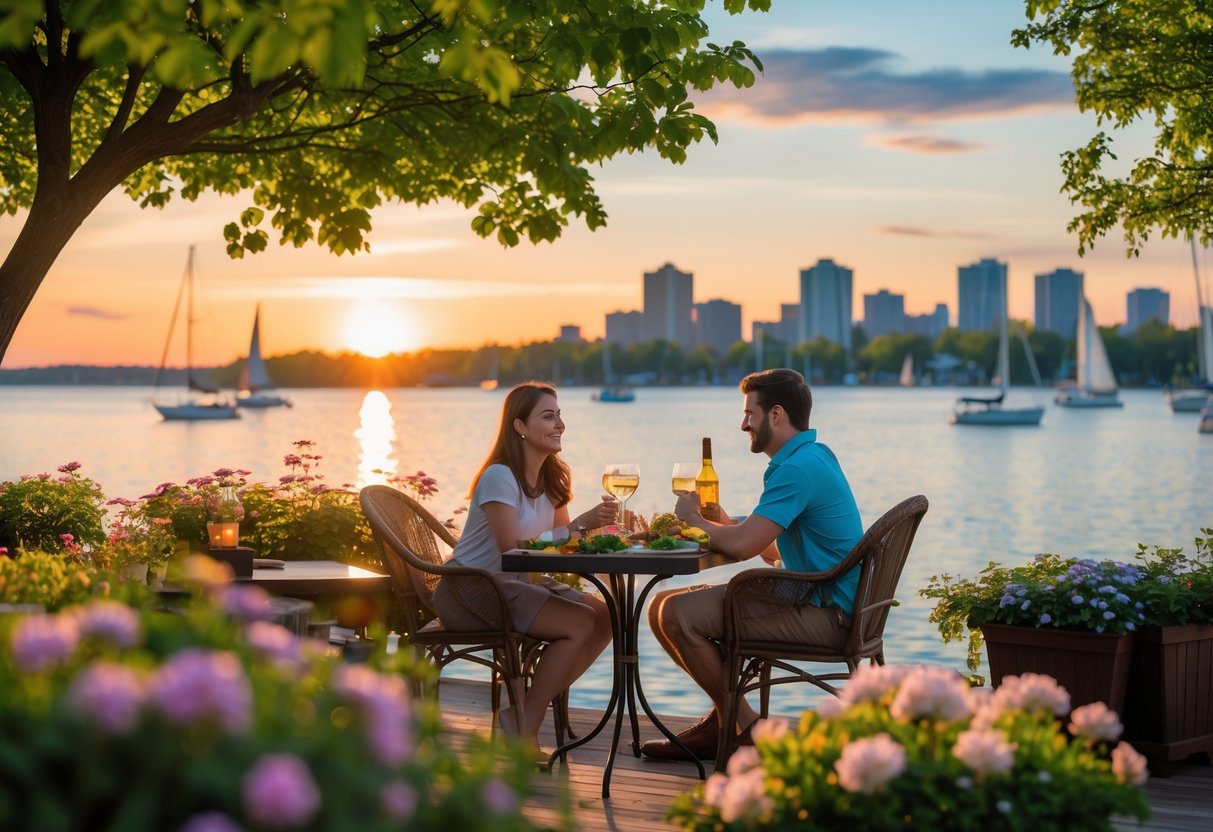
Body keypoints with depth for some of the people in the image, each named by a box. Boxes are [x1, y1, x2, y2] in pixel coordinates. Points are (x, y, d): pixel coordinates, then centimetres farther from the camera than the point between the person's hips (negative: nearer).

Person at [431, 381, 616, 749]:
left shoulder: (551, 477, 10)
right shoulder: (500, 477, -17)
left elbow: (561, 538, 5)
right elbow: (514, 550, -22)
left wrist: (593, 522, -16)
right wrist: (581, 524, -23)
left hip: (517, 582, 9)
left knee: (604, 618, -9)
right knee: (581, 625, -22)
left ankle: (527, 712, -4)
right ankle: (523, 729, -12)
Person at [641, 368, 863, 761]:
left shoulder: (797, 469, -19)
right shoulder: (816, 455, 16)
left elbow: (743, 545, -26)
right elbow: (773, 552, 18)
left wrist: (695, 518, -6)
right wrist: (721, 521, 4)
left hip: (824, 614, -11)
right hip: (822, 601, 11)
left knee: (677, 614, -17)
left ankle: (743, 727, -3)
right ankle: (722, 719, 11)